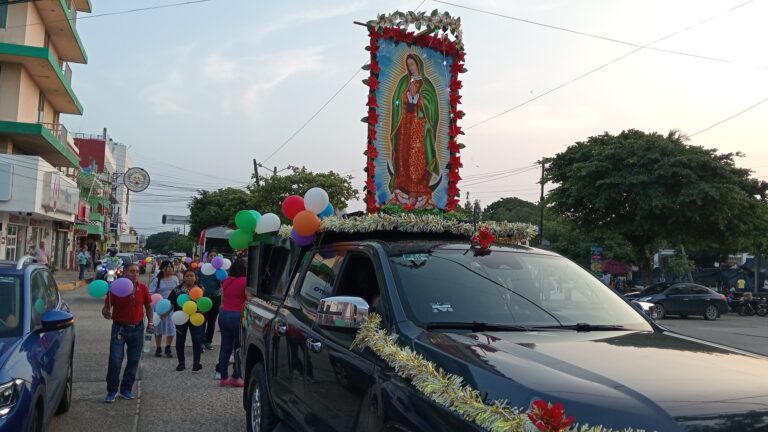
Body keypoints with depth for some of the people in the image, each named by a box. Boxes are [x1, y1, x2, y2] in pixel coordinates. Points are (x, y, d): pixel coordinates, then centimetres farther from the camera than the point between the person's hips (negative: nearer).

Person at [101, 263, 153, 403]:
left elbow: (148, 306, 10)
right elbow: (106, 308, -8)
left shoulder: (143, 288, -3)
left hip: (137, 328, 3)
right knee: (115, 361, -6)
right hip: (120, 328, -3)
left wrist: (150, 323, 5)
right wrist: (106, 312, -31)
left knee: (133, 361, 9)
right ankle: (111, 391, 10)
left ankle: (126, 389, 24)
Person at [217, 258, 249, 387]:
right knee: (240, 347, 4)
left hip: (224, 315, 6)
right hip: (237, 316, -6)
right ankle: (236, 377, 6)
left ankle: (223, 378, 16)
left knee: (225, 347, 11)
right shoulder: (244, 281, -11)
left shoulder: (225, 281, 9)